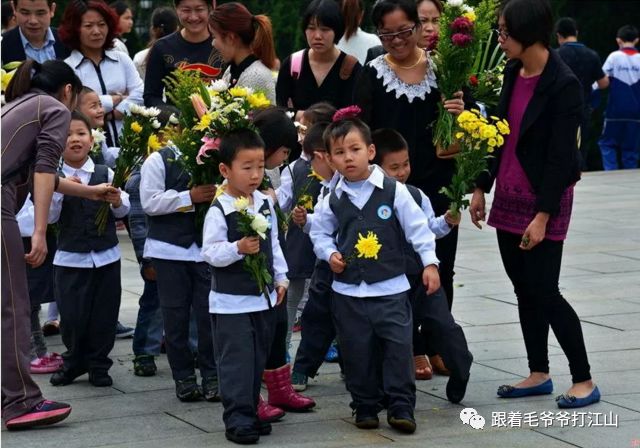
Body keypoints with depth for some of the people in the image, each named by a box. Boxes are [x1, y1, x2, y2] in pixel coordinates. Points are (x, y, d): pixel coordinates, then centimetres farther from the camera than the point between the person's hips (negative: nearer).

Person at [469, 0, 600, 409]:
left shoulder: (564, 84, -16)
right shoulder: (513, 72, 5)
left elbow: (560, 156, -17)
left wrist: (543, 216, -18)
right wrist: (482, 187, 14)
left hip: (544, 199, -7)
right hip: (509, 197, 7)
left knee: (544, 292, -5)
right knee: (524, 290, 11)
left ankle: (584, 380, 5)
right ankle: (539, 374, 21)